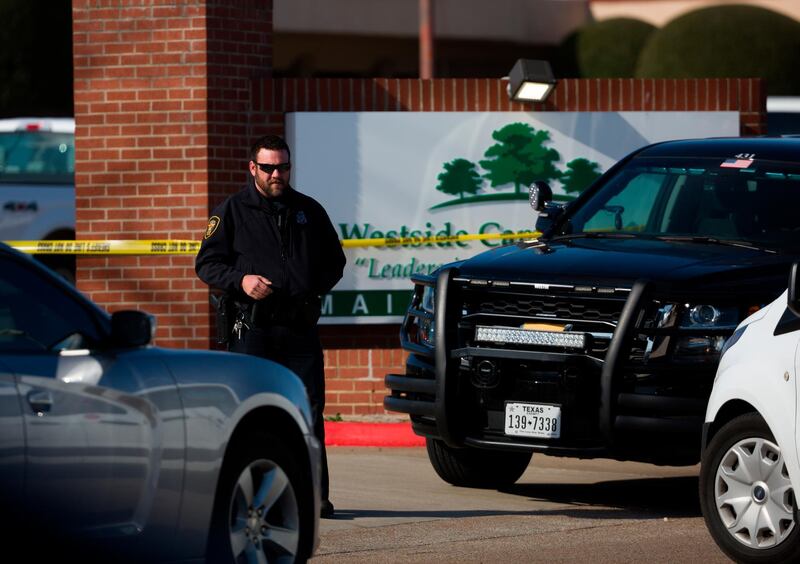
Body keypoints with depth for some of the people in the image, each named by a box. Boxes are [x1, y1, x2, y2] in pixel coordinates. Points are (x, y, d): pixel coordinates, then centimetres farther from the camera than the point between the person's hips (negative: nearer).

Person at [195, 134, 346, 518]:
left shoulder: (309, 211, 15)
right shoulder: (232, 212, 5)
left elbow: (334, 259, 24)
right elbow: (207, 263, 4)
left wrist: (317, 286, 5)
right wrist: (241, 280, -13)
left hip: (300, 327, 3)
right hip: (251, 326, -3)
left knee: (309, 408, -3)